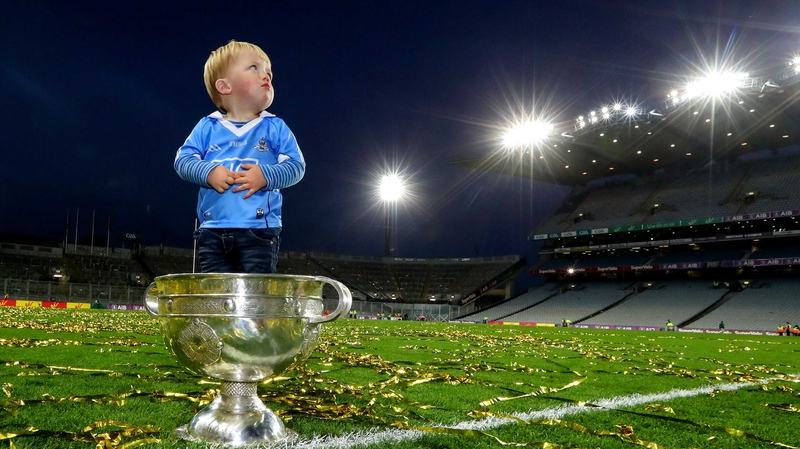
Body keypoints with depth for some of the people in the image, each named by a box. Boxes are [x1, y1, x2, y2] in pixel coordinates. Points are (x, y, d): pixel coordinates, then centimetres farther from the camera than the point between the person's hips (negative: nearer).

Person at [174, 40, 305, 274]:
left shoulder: (276, 128, 7)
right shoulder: (207, 127, 10)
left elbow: (296, 166, 1)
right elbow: (182, 159, 6)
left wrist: (266, 175, -16)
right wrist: (208, 172, -13)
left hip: (260, 231, -1)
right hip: (213, 232, 2)